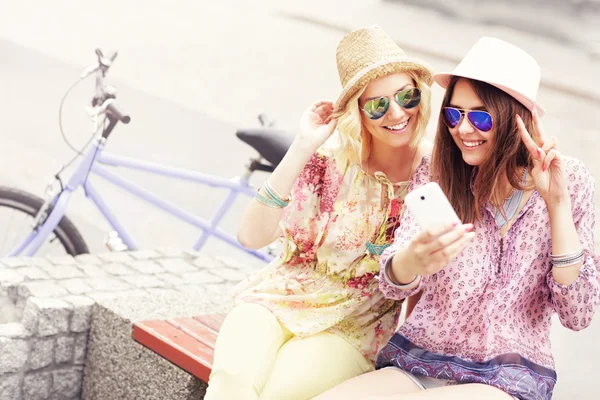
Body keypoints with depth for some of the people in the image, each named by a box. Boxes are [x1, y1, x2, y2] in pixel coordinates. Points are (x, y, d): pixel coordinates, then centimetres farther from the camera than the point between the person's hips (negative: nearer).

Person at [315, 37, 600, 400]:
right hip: (415, 362, 3)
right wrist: (413, 259, -33)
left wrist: (557, 202, -14)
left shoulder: (569, 180, 0)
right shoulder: (438, 175, 3)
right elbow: (394, 285, -8)